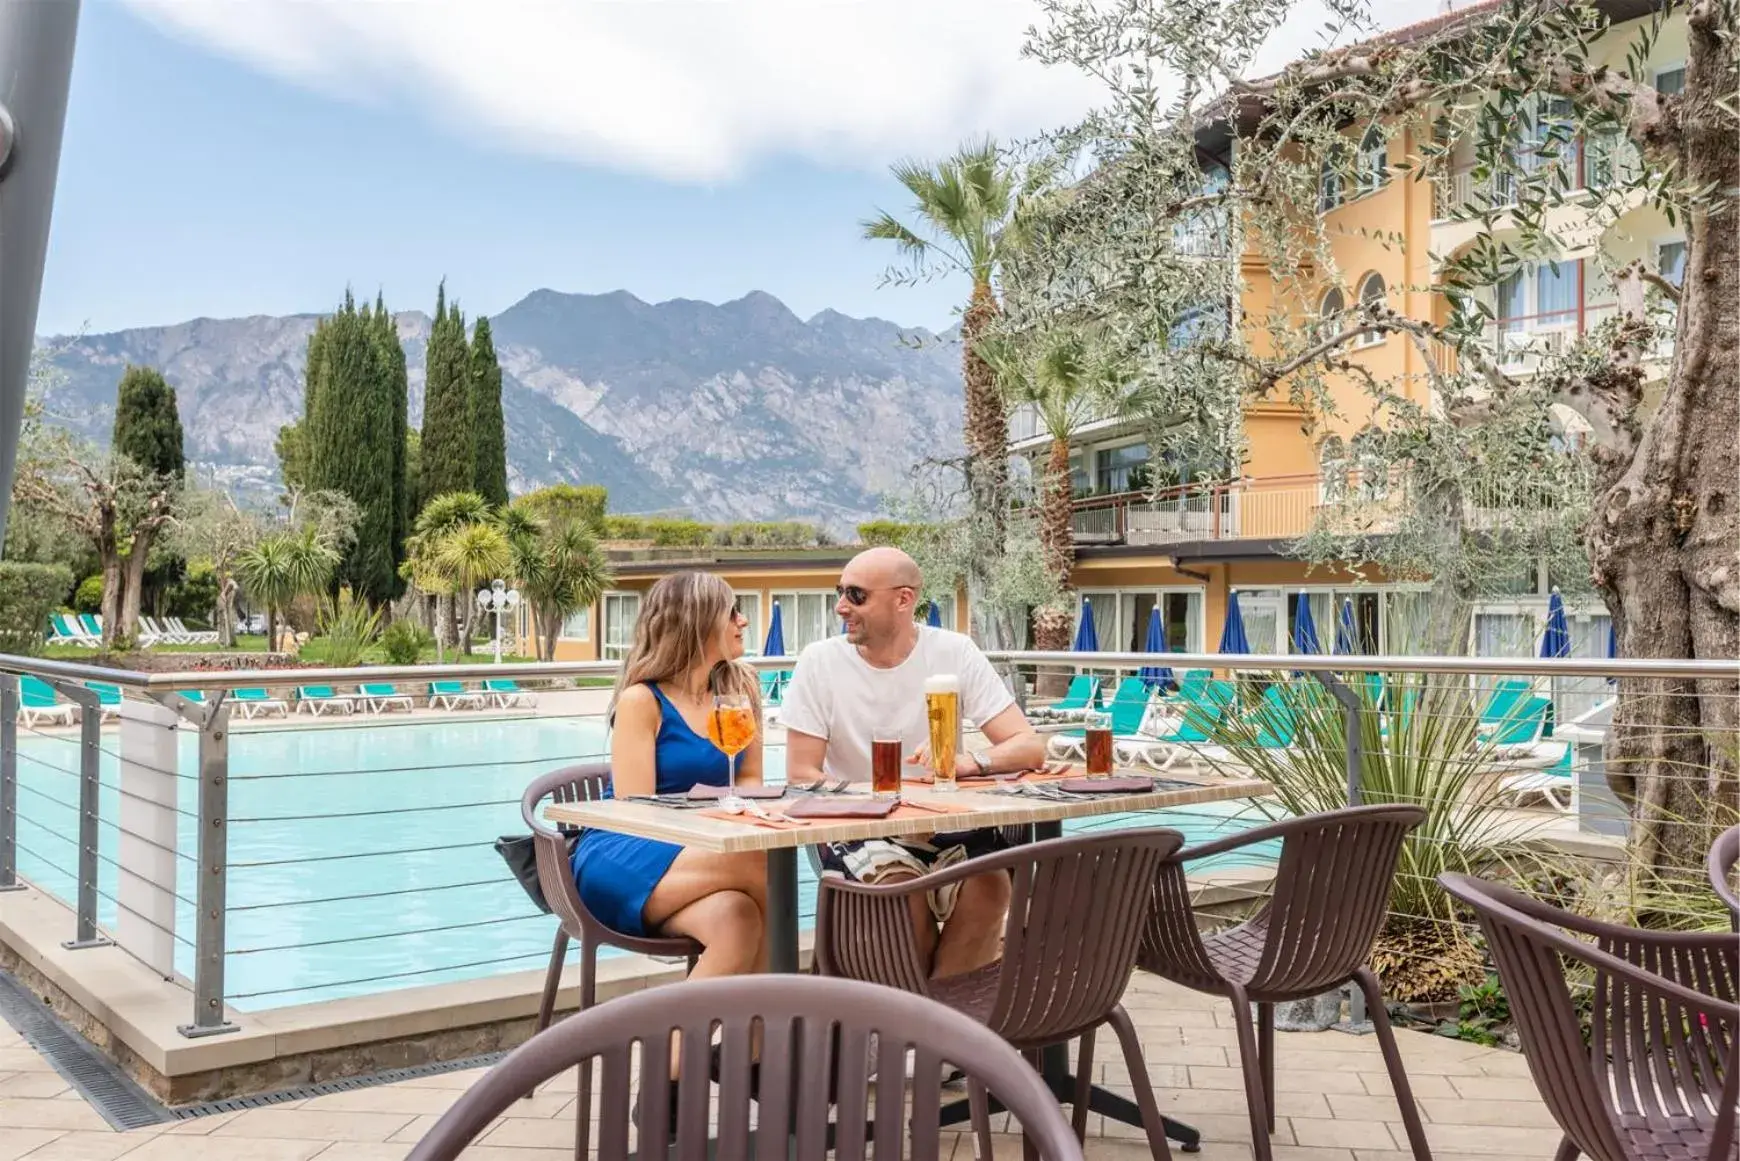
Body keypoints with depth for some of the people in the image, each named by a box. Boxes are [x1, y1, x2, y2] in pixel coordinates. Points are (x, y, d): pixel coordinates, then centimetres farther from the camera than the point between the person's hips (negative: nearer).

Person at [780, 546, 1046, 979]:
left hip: (943, 824, 1)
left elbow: (1030, 746, -8)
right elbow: (802, 775, -6)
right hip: (857, 832, -1)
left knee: (989, 884, -29)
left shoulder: (955, 652, -3)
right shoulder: (819, 662, -5)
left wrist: (969, 762, -30)